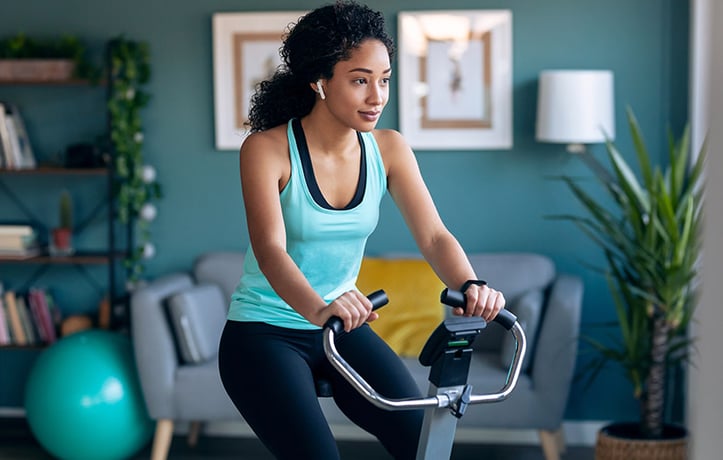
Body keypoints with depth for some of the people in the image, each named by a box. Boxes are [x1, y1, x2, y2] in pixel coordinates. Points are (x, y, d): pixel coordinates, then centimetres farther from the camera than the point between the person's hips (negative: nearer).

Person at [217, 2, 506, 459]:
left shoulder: (388, 149, -3)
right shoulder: (267, 149, -16)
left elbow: (434, 235, -13)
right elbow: (270, 249, -30)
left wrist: (471, 285, -35)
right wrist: (316, 309, -50)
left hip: (345, 333, 4)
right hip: (264, 334, -4)